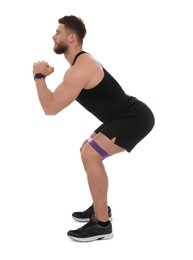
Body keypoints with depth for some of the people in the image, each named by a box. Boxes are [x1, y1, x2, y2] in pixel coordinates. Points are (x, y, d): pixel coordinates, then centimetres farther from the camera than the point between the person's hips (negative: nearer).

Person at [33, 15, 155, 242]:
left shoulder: (80, 69, -22)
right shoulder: (81, 63, 13)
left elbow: (50, 108, -21)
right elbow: (57, 100, 27)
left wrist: (39, 76, -8)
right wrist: (46, 75, 13)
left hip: (136, 117, -11)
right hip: (127, 116, 11)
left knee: (91, 155, -21)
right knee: (88, 150, 20)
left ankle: (102, 224, -12)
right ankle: (100, 207, 28)